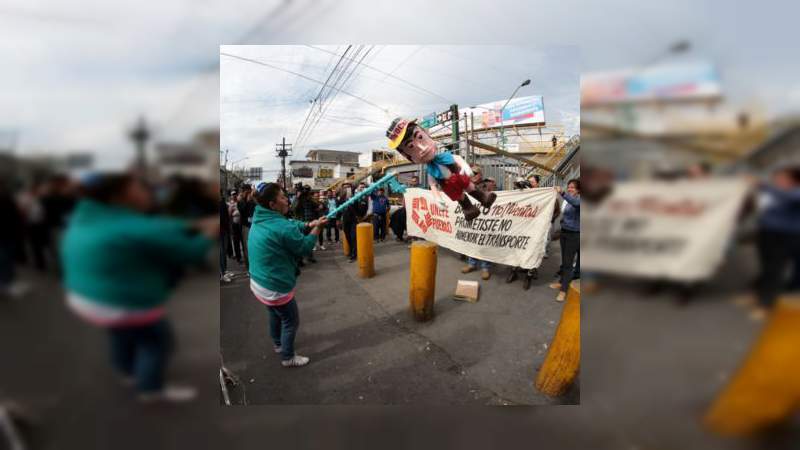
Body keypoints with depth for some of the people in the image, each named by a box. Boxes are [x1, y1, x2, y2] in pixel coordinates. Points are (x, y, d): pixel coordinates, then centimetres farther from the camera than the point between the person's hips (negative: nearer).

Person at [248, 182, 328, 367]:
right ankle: (288, 357, 29)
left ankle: (278, 344, 53)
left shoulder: (261, 220, 0)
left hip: (259, 282, 9)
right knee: (291, 321, 13)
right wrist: (316, 228, -7)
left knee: (275, 315, 31)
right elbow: (305, 248, -16)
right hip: (276, 287, -9)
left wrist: (309, 225, -7)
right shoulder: (283, 227, -29)